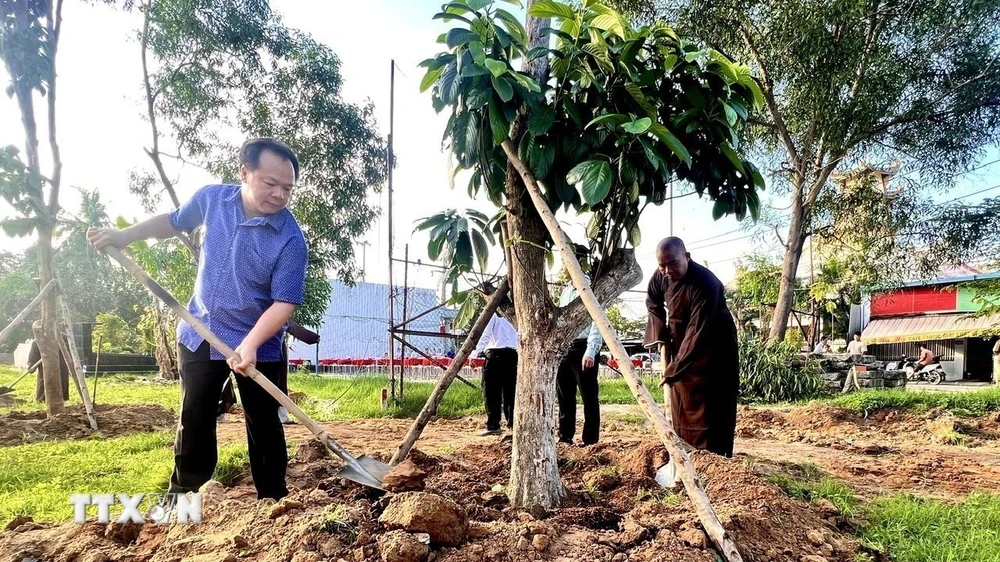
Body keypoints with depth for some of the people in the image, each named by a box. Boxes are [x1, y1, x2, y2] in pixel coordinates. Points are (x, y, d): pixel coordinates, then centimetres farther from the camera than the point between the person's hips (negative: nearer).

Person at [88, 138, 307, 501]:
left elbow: (284, 302, -24)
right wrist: (124, 235, 6)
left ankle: (273, 499, 21)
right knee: (194, 417, 16)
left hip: (259, 345, -4)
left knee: (263, 424, 6)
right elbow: (175, 222, 14)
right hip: (199, 333, 4)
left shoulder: (291, 240, -23)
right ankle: (183, 490, 35)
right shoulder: (211, 198, -9)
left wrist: (250, 344, -37)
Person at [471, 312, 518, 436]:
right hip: (512, 354, 5)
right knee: (510, 391, 11)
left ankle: (493, 426, -1)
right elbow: (519, 337, 12)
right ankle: (513, 423, 11)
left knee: (491, 393, 0)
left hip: (496, 353, -5)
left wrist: (476, 352, -7)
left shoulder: (493, 314, 6)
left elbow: (486, 335, -6)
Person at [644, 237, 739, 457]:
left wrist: (674, 370, -33)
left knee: (710, 407, -8)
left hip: (712, 347, -7)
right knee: (680, 404, 10)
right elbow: (653, 304, 12)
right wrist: (660, 336, 1)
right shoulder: (661, 276, -10)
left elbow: (698, 332, -33)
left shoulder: (705, 284, -32)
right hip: (680, 344, 7)